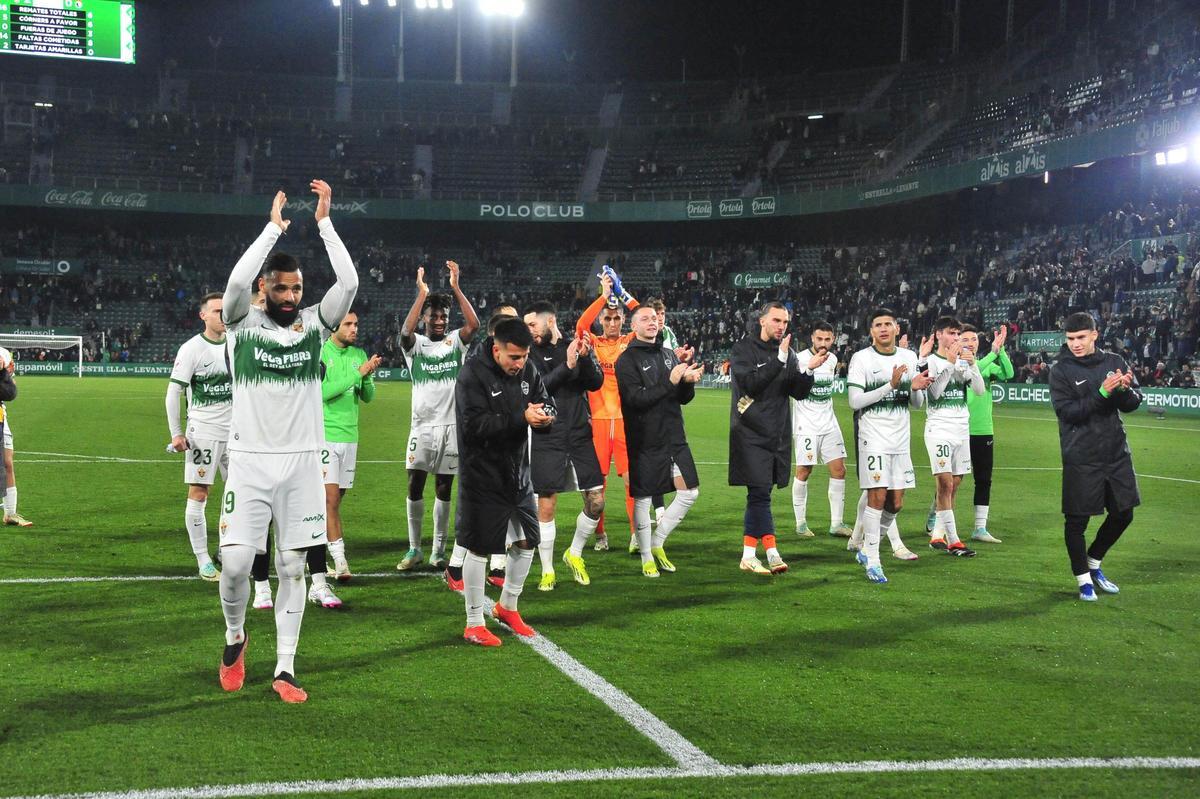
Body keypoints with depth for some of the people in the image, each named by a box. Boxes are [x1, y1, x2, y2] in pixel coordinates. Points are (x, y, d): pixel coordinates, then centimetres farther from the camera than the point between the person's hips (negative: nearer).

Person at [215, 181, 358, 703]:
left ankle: (285, 670, 12)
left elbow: (349, 283, -10)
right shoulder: (242, 324, 0)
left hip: (301, 462, 2)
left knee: (292, 567, 4)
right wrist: (274, 227, -16)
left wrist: (324, 221, -10)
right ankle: (234, 638, 22)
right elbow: (237, 280, -21)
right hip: (249, 461, -2)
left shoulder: (315, 324, 5)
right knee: (234, 562, -8)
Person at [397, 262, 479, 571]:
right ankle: (414, 548, 11)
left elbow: (474, 324, -15)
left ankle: (439, 551, 13)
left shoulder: (455, 341, 4)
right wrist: (422, 293, -24)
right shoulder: (415, 344, 1)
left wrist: (455, 287, -19)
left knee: (443, 490, 6)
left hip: (451, 426, 1)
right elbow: (405, 331, -22)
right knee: (415, 486, -1)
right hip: (422, 426, -1)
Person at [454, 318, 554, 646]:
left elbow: (547, 403, 12)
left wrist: (545, 415, -13)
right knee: (479, 548, 0)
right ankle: (474, 624, 12)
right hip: (482, 476, -7)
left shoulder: (527, 370, 4)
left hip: (518, 473, 7)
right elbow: (475, 424, -25)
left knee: (527, 541, 14)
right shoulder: (473, 374, -17)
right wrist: (521, 418, -29)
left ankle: (507, 606, 35)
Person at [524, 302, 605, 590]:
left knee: (596, 501, 3)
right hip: (547, 439, -3)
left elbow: (596, 382, -3)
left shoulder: (578, 347, 7)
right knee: (546, 507, -1)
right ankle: (547, 571, 13)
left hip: (580, 435, 3)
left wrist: (585, 358, -20)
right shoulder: (531, 353, -1)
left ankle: (574, 554, 26)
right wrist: (567, 366, -24)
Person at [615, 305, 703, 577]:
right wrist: (670, 382, -22)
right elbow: (635, 398, -18)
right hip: (645, 441, -6)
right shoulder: (627, 360, -6)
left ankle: (657, 544, 20)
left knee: (689, 492, 5)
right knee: (642, 499, 2)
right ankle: (647, 558, 16)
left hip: (675, 438, 6)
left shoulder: (669, 355, 12)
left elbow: (684, 398, 13)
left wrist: (688, 381, -9)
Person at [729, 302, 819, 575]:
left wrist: (808, 370, -10)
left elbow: (799, 393, 8)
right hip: (751, 435, -5)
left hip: (778, 436, 5)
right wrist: (779, 360, -23)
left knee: (758, 495, 8)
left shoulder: (787, 353, 13)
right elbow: (750, 384, -17)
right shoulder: (743, 350, -3)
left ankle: (748, 555, 12)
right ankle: (772, 552, -9)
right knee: (760, 493, -10)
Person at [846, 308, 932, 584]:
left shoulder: (909, 357, 10)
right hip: (873, 437, -5)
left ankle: (866, 548, 25)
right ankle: (872, 562, -4)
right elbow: (855, 401, -13)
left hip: (901, 438, 5)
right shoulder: (861, 359, -5)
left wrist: (916, 389, -9)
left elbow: (917, 404, 14)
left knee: (896, 503, 6)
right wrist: (890, 386, -21)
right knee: (877, 497, -11)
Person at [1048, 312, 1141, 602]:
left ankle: (1093, 564, 33)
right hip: (1081, 457, -4)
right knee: (1077, 519, -1)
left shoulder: (1114, 362, 4)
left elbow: (1134, 404, 4)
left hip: (1116, 453, 5)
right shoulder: (1060, 370, -7)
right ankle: (1083, 579, 16)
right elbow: (1067, 411, -17)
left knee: (1123, 513, 12)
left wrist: (1125, 389, -18)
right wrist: (1102, 393, -26)